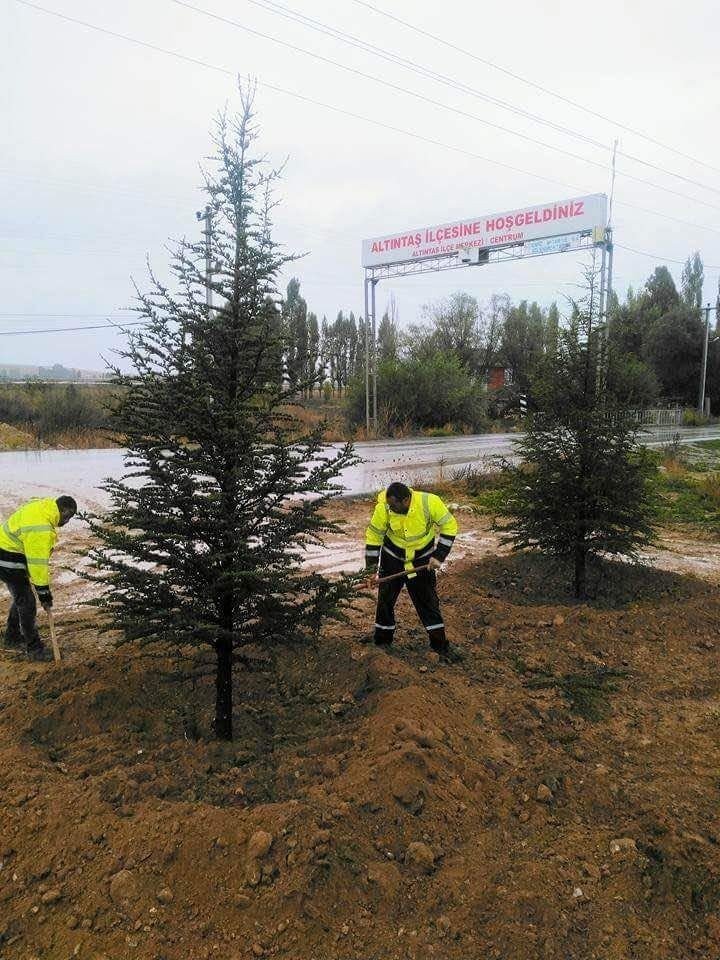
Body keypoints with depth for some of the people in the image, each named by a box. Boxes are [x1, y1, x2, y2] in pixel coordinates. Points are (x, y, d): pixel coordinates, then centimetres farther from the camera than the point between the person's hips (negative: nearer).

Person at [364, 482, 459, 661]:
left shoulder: (430, 502, -28)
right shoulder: (383, 508, -26)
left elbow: (449, 526, -14)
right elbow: (373, 536, -11)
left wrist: (439, 556, -17)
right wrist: (372, 567, -9)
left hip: (422, 560, -1)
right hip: (393, 557, 1)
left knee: (428, 600, 4)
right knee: (386, 599, 8)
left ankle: (440, 645, 16)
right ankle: (382, 642, 26)